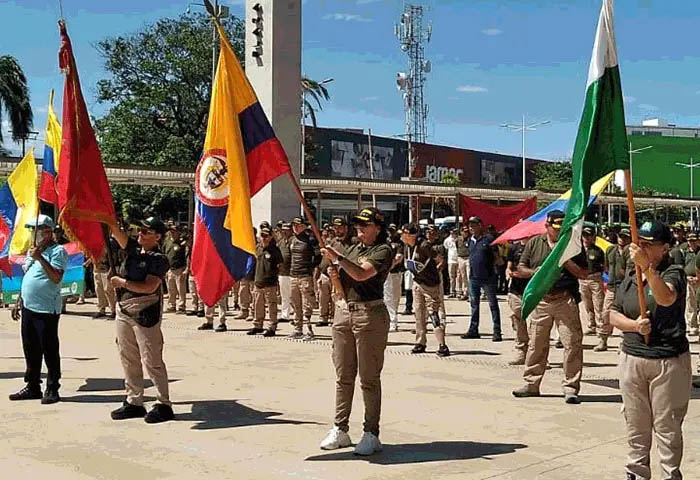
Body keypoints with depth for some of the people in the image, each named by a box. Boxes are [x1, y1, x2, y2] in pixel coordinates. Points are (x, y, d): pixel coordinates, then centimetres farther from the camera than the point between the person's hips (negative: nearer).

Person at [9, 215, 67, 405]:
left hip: (47, 310, -8)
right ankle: (32, 387, 24)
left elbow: (56, 278, -22)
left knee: (49, 351, -1)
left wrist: (40, 258, -26)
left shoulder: (57, 251, -10)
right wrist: (20, 300, 20)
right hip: (28, 307, 8)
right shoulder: (32, 251, 16)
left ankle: (52, 389, 7)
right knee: (30, 350, 14)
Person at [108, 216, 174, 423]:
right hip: (124, 310, 8)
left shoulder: (158, 259, -10)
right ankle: (134, 402, 23)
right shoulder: (132, 248, 10)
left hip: (145, 313, -8)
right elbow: (115, 232, 1)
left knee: (152, 361, -4)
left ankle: (164, 405, 3)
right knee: (128, 359, 13)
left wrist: (123, 282, -15)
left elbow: (149, 287, -20)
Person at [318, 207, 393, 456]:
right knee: (343, 376, 10)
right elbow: (340, 283, 21)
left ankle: (371, 435, 4)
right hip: (343, 311, 7)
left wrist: (338, 258, -19)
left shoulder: (383, 250, -5)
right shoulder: (352, 249, 18)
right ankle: (340, 430, 17)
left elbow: (362, 274, -20)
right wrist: (333, 271, 1)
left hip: (370, 314, -7)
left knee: (369, 378, -2)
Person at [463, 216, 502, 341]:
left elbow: (496, 256, -6)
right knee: (474, 304, 12)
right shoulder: (470, 240, 12)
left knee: (493, 304, 0)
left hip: (488, 277, -7)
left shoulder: (488, 238, -8)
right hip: (473, 277, 7)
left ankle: (497, 332, 2)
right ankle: (473, 330, 20)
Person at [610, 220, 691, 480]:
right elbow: (614, 314, 10)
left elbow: (666, 298, -29)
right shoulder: (629, 278, 10)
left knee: (667, 427, 2)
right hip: (631, 358, 5)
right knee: (636, 425, 13)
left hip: (669, 361, -5)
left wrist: (646, 266, -38)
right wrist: (634, 325, -9)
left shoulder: (673, 272, -7)